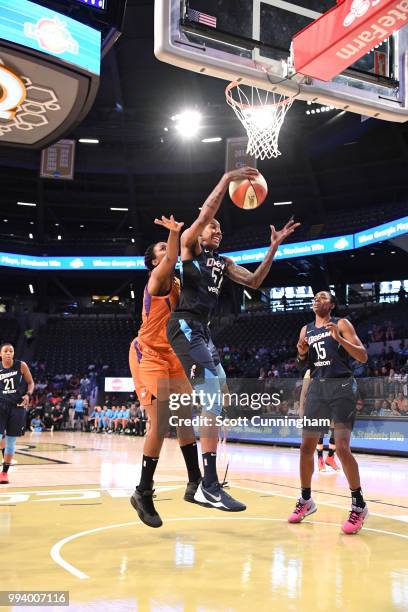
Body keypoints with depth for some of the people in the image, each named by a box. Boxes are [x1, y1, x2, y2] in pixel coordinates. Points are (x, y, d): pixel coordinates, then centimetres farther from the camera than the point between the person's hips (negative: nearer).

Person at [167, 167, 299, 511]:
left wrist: (274, 248, 9)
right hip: (185, 325, -10)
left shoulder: (223, 263, 22)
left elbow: (254, 282, 16)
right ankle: (210, 487, -21)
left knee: (219, 391, 17)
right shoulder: (190, 246, 2)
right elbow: (204, 214, -15)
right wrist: (227, 179, -18)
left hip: (201, 330, 10)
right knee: (213, 402, -19)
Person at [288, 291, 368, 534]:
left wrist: (339, 339, -21)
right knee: (306, 446, 5)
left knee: (342, 448, -14)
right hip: (317, 387, 6)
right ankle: (306, 500, 20)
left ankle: (359, 505, -1)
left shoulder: (341, 324, 0)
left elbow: (363, 357, -7)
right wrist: (302, 353, 0)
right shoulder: (306, 330, 15)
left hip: (341, 386, -5)